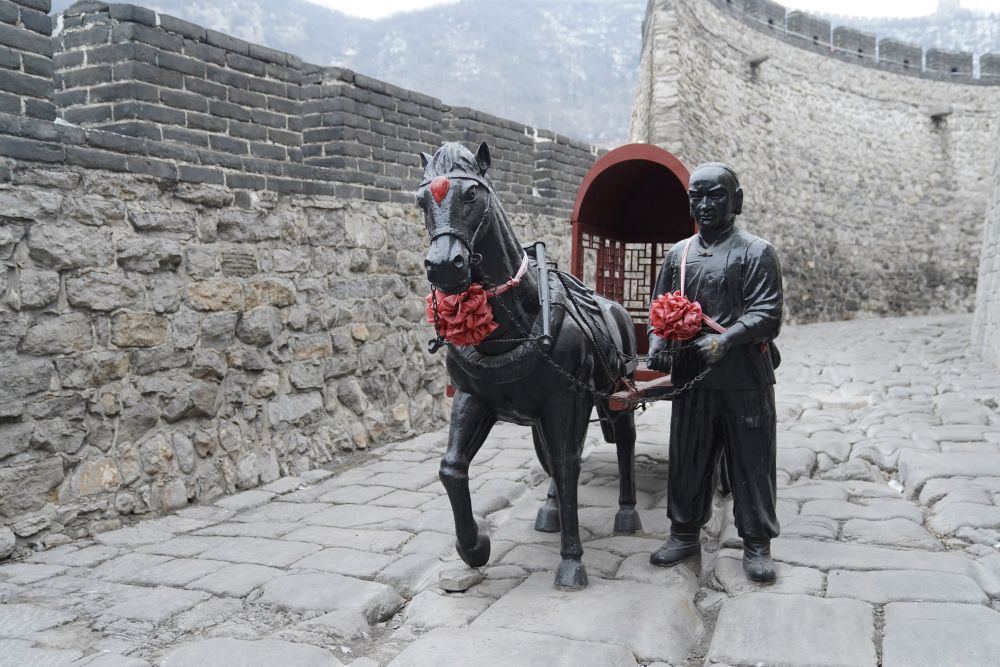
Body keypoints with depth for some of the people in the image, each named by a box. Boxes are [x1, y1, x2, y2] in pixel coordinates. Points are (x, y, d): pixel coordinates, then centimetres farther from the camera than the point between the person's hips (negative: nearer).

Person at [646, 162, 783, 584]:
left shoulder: (756, 253, -2)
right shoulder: (678, 254, 12)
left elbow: (765, 315, -12)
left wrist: (723, 341, -26)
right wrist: (657, 343, -4)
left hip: (745, 380, -4)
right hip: (690, 379, 4)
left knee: (752, 462, 6)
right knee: (686, 461, 12)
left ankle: (756, 545, 20)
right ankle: (685, 534, 28)